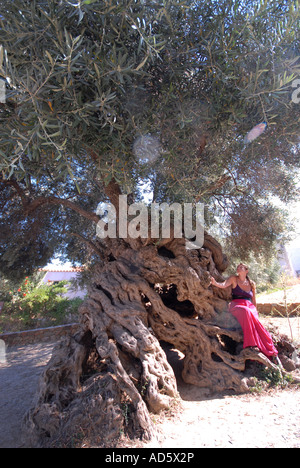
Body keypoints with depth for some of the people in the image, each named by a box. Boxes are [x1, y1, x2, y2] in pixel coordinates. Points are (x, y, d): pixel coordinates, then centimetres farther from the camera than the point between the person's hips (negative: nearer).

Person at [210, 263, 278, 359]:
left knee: (253, 317, -32)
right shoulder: (234, 279, 9)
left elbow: (253, 300, 23)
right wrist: (215, 283, -27)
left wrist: (255, 311, 17)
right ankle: (251, 345, -35)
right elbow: (223, 285, -8)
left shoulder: (252, 284, 18)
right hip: (236, 306, -2)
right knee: (246, 312, -36)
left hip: (249, 307, 3)